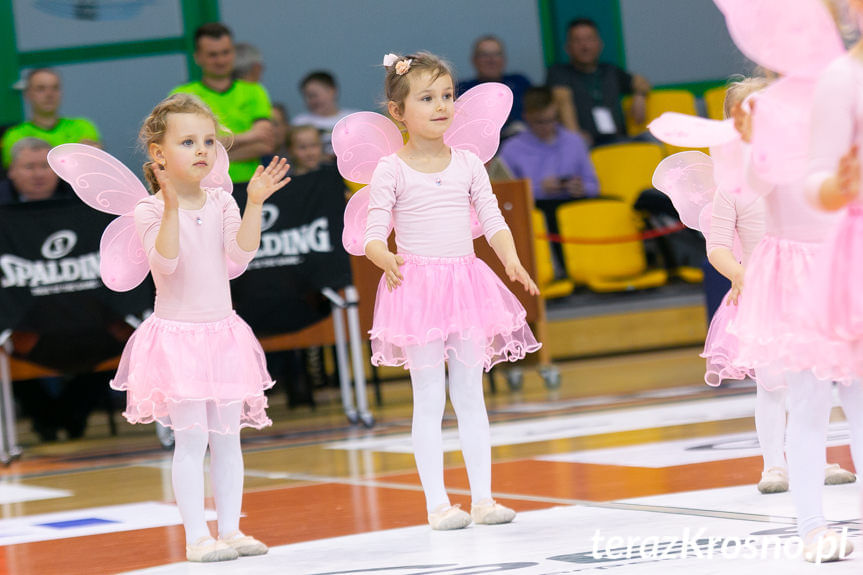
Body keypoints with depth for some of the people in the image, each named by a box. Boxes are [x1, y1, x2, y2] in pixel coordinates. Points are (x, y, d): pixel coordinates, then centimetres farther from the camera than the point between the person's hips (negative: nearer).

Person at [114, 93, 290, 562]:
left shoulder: (222, 204, 3)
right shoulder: (150, 211, -9)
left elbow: (239, 256, -8)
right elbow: (165, 261, -24)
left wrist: (254, 205, -17)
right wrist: (173, 206, -34)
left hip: (222, 332, 5)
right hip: (176, 335, -5)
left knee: (227, 436, 7)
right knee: (192, 438, -6)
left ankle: (230, 529, 15)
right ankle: (196, 537, -1)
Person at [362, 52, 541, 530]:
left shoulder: (467, 164, 7)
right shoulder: (392, 170, -4)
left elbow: (493, 221, 5)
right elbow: (374, 234, -7)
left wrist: (510, 259, -13)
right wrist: (385, 258, -29)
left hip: (467, 284, 4)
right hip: (416, 287, -4)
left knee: (470, 395, 7)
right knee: (429, 399, -1)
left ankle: (483, 497, 11)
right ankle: (437, 504, 2)